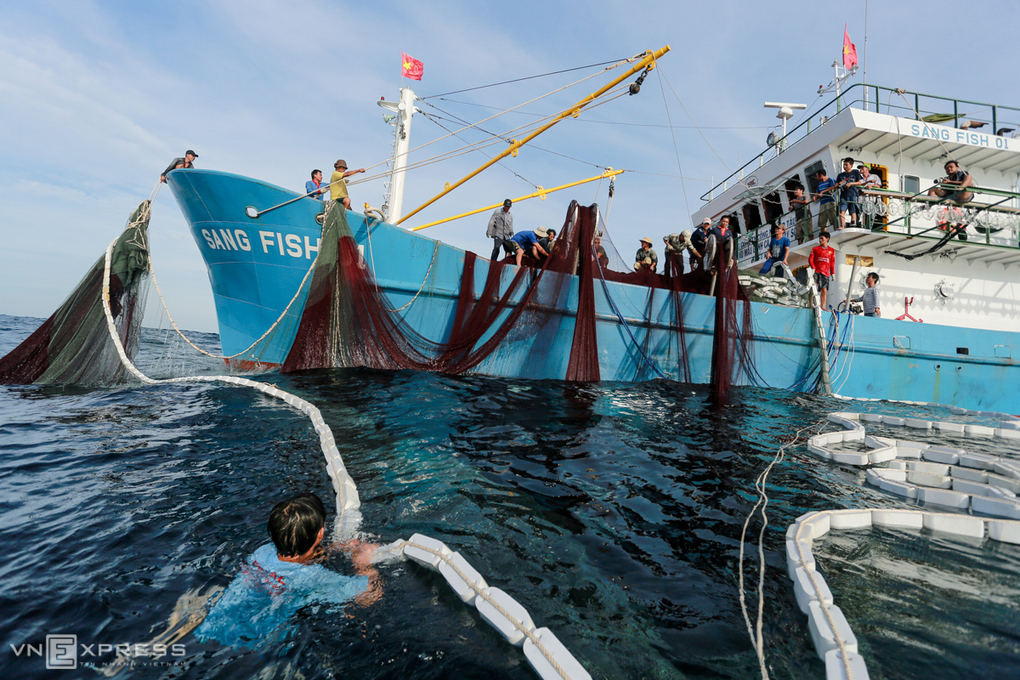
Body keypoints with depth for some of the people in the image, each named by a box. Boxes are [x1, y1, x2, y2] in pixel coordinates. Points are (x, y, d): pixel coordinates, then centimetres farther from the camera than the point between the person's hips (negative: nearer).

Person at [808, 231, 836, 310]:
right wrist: (813, 268, -12)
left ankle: (822, 307, -1)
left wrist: (832, 273, 10)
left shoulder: (831, 251, 16)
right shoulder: (815, 249, 11)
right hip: (816, 271, -2)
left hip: (826, 273, 2)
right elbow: (810, 259, 3)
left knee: (824, 290, -3)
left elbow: (832, 263, 16)